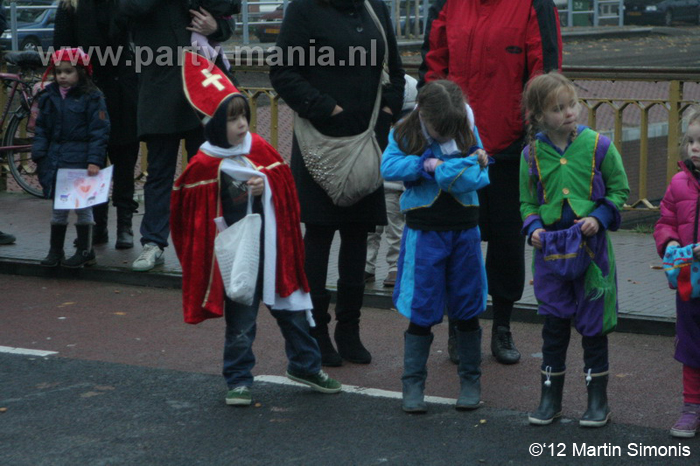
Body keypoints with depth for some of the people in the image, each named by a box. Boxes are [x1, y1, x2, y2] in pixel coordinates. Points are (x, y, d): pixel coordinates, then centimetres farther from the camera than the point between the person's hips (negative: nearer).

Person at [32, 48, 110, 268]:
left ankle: (85, 251, 12)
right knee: (58, 207, 11)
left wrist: (95, 160, -17)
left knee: (82, 206, 2)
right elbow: (41, 129, 13)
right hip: (56, 161, 5)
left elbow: (99, 132, -10)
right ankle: (55, 250, 20)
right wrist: (39, 155, 2)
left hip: (81, 161, -5)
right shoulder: (49, 97, 9)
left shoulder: (92, 97, -7)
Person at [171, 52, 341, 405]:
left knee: (291, 309, 13)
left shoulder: (260, 149, 1)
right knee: (240, 318, 4)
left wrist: (265, 186, -12)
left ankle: (306, 366, 31)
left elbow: (284, 184, 7)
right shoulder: (204, 165, -9)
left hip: (271, 248, 4)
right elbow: (196, 214, -2)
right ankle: (239, 381, 19)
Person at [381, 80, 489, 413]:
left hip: (464, 231, 2)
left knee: (467, 310, 9)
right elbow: (389, 168, -17)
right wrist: (427, 164, -21)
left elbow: (478, 179, -12)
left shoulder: (468, 133, -2)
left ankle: (471, 382, 23)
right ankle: (413, 384, 10)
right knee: (421, 313, 0)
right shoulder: (405, 133, -3)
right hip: (424, 232, -1)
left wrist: (437, 167, -19)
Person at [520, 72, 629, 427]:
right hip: (550, 248, 2)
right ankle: (550, 398, 21)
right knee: (554, 324, 8)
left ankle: (598, 400, 18)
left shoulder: (598, 146, -5)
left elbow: (619, 190, 3)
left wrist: (600, 217, -12)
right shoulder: (532, 153, 0)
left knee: (593, 324, 6)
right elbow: (527, 201, 10)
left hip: (590, 247, -1)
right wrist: (533, 227, -8)